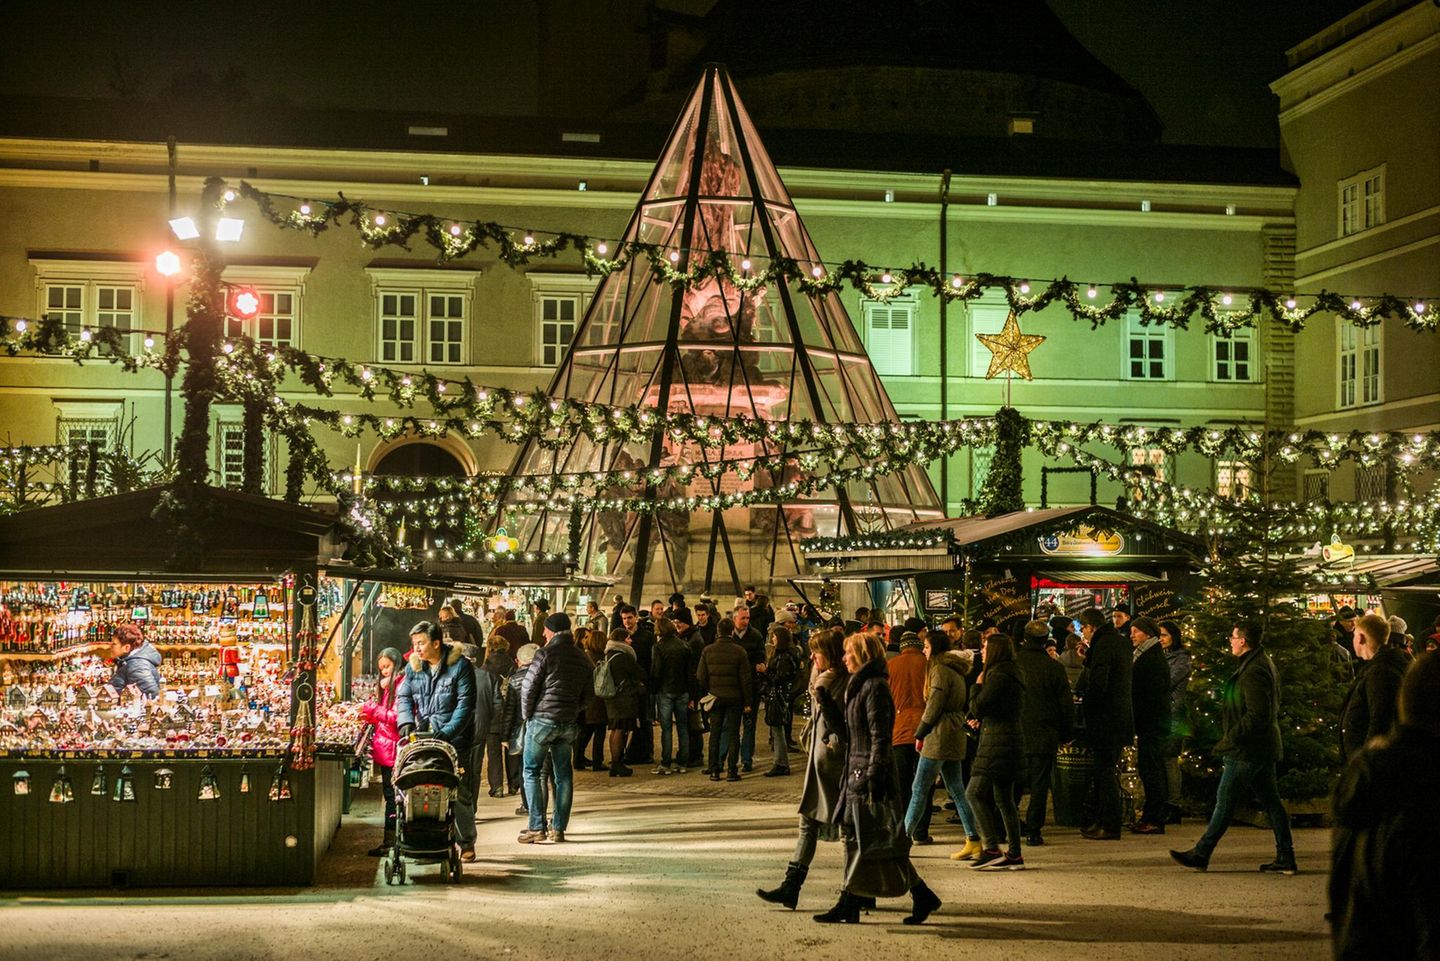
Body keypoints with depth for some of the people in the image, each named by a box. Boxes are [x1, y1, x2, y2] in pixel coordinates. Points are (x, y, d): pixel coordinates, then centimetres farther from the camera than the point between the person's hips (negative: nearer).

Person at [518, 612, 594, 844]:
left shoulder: (547, 653, -10)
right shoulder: (582, 658, 10)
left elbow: (529, 687, -10)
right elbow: (587, 695, 14)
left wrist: (527, 714, 2)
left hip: (542, 720, -5)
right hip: (569, 724, 5)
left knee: (532, 772, 3)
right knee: (564, 775, 9)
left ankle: (537, 827, -4)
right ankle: (558, 829, 10)